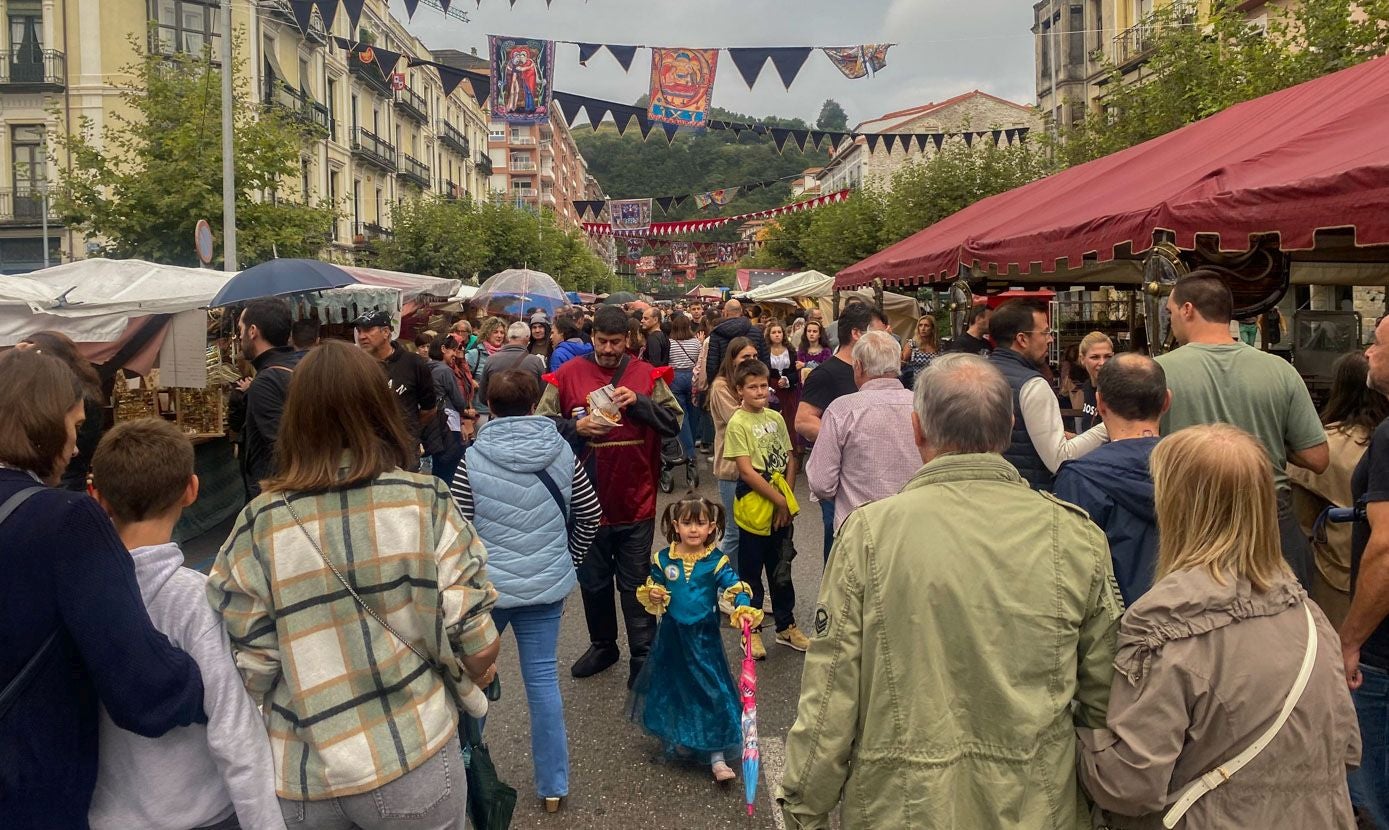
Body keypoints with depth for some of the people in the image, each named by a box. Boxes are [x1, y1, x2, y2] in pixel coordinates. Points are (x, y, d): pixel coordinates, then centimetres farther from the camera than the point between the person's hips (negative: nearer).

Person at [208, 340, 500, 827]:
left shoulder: (260, 523, -11)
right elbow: (477, 642, -11)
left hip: (302, 776, 2)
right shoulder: (426, 502, -13)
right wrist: (476, 677, 11)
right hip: (413, 763, -1)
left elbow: (250, 665, -6)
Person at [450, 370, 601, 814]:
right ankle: (553, 786, 18)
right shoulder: (562, 452, -1)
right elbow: (590, 515, 6)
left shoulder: (474, 459, -10)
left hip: (486, 585, -2)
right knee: (543, 679, 8)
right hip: (547, 585, 2)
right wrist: (567, 560, 18)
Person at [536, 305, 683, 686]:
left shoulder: (647, 375, -2)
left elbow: (674, 423, -5)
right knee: (593, 581, 18)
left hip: (635, 500, -1)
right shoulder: (567, 375, -2)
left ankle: (643, 657, 18)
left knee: (635, 583, 7)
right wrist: (575, 427, -19)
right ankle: (603, 645, 36)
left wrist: (639, 401, -20)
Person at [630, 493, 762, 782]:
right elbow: (651, 589, 8)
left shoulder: (716, 560, -9)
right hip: (671, 636, 2)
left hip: (704, 637, -2)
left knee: (711, 692, 0)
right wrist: (653, 596, -15)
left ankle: (717, 758, 7)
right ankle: (676, 737, 40)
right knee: (671, 688, 14)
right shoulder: (663, 558, -3)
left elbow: (735, 587, -19)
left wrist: (743, 608, -39)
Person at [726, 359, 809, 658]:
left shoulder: (775, 418, 6)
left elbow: (790, 460, 8)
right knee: (752, 573, 7)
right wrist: (778, 499, -15)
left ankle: (786, 626, 29)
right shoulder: (738, 423, -12)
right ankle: (752, 631, 20)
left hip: (782, 509, 5)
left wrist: (788, 500, -3)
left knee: (782, 571, 16)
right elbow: (747, 470, -17)